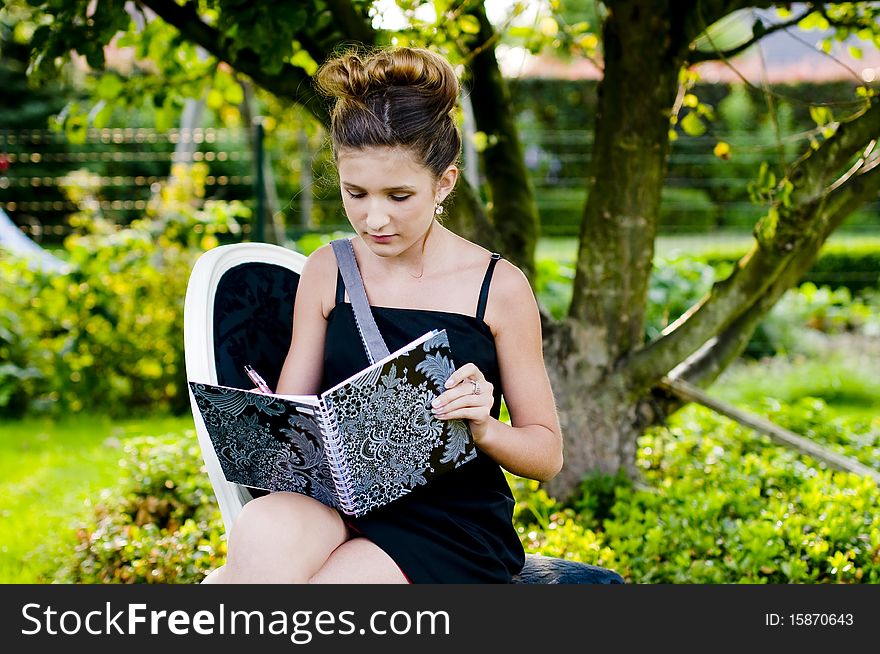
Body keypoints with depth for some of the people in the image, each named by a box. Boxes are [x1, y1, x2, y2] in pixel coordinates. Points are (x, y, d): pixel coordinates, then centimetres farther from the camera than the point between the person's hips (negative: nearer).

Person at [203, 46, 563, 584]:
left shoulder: (500, 287, -1)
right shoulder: (327, 273, 8)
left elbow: (547, 452, 4)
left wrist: (484, 428, -17)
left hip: (454, 524, -2)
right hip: (336, 500, 2)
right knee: (260, 533, -35)